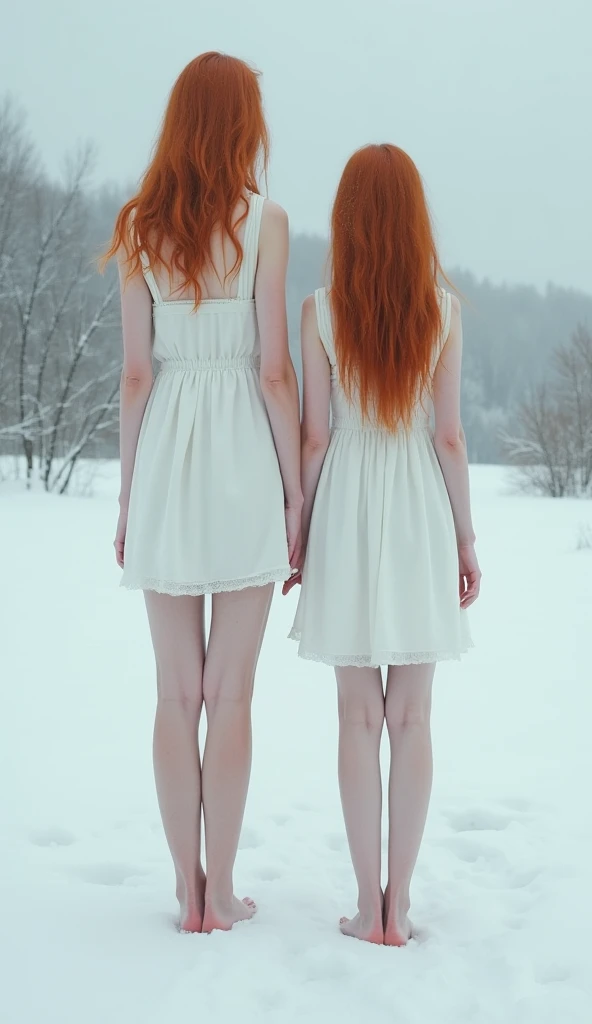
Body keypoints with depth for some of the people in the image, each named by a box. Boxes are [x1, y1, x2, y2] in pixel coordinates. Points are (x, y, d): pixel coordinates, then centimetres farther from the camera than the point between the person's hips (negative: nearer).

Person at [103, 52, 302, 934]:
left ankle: (189, 892, 17)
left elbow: (135, 375, 3)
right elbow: (275, 373, -7)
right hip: (242, 462, -3)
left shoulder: (141, 228, 4)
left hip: (166, 462, 3)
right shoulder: (264, 221, -5)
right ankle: (221, 890, 12)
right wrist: (296, 495, -1)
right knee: (230, 695, 5)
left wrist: (129, 496, 10)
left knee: (177, 695, 10)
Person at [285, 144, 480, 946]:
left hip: (347, 506, 0)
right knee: (412, 717, 7)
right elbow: (449, 436, -3)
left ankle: (369, 904, 10)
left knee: (360, 716, 7)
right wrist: (466, 539, 5)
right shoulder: (444, 309, -3)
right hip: (419, 514, 1)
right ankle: (400, 904, 11)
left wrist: (296, 532, 6)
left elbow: (314, 437, -5)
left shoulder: (322, 310, -5)